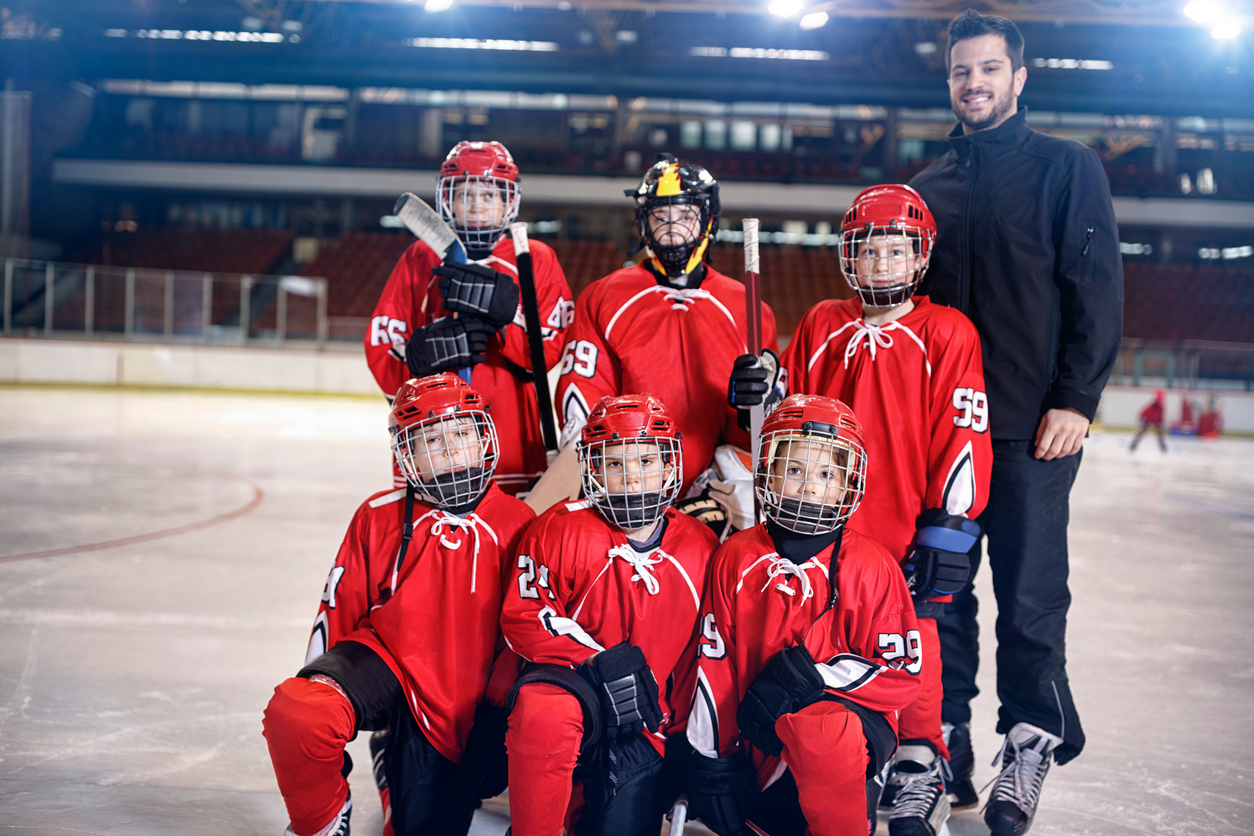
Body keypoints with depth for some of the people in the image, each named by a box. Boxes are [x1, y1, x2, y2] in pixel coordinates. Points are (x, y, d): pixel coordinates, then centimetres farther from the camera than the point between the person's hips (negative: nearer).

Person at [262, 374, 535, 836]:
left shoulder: (516, 524, -1)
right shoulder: (379, 518, 1)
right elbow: (338, 612, 7)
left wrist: (498, 712, -5)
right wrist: (321, 683, 3)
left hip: (463, 704, 1)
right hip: (383, 663, 0)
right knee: (295, 714, -30)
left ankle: (395, 763, 32)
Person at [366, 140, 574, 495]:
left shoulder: (536, 259, 7)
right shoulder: (419, 259, 10)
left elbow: (548, 350, -4)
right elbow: (381, 351, 5)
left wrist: (503, 312, -20)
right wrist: (429, 349, -14)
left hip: (513, 443, -1)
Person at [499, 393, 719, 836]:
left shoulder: (701, 549, 4)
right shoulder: (561, 529, -5)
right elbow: (523, 617, -10)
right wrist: (601, 663, -20)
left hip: (645, 721, 3)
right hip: (570, 683, -3)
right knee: (544, 714, -38)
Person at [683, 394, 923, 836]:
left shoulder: (870, 565, -3)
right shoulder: (736, 558, 4)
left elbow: (902, 672, -5)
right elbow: (714, 664, 5)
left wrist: (809, 676, -18)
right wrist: (712, 762, 1)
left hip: (851, 712, -3)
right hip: (758, 734, 3)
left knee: (813, 726, -38)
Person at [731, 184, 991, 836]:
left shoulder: (946, 334, 0)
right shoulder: (820, 326, 11)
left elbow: (963, 437, -4)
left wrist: (950, 527, -9)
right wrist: (754, 396, -4)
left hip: (907, 535, -3)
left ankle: (918, 773, 15)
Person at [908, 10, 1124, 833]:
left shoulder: (1067, 167, 2)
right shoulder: (929, 187, 15)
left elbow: (1097, 289, -4)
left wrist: (1074, 400, -12)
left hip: (1031, 426, -4)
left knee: (1030, 596, 0)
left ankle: (1031, 745, 14)